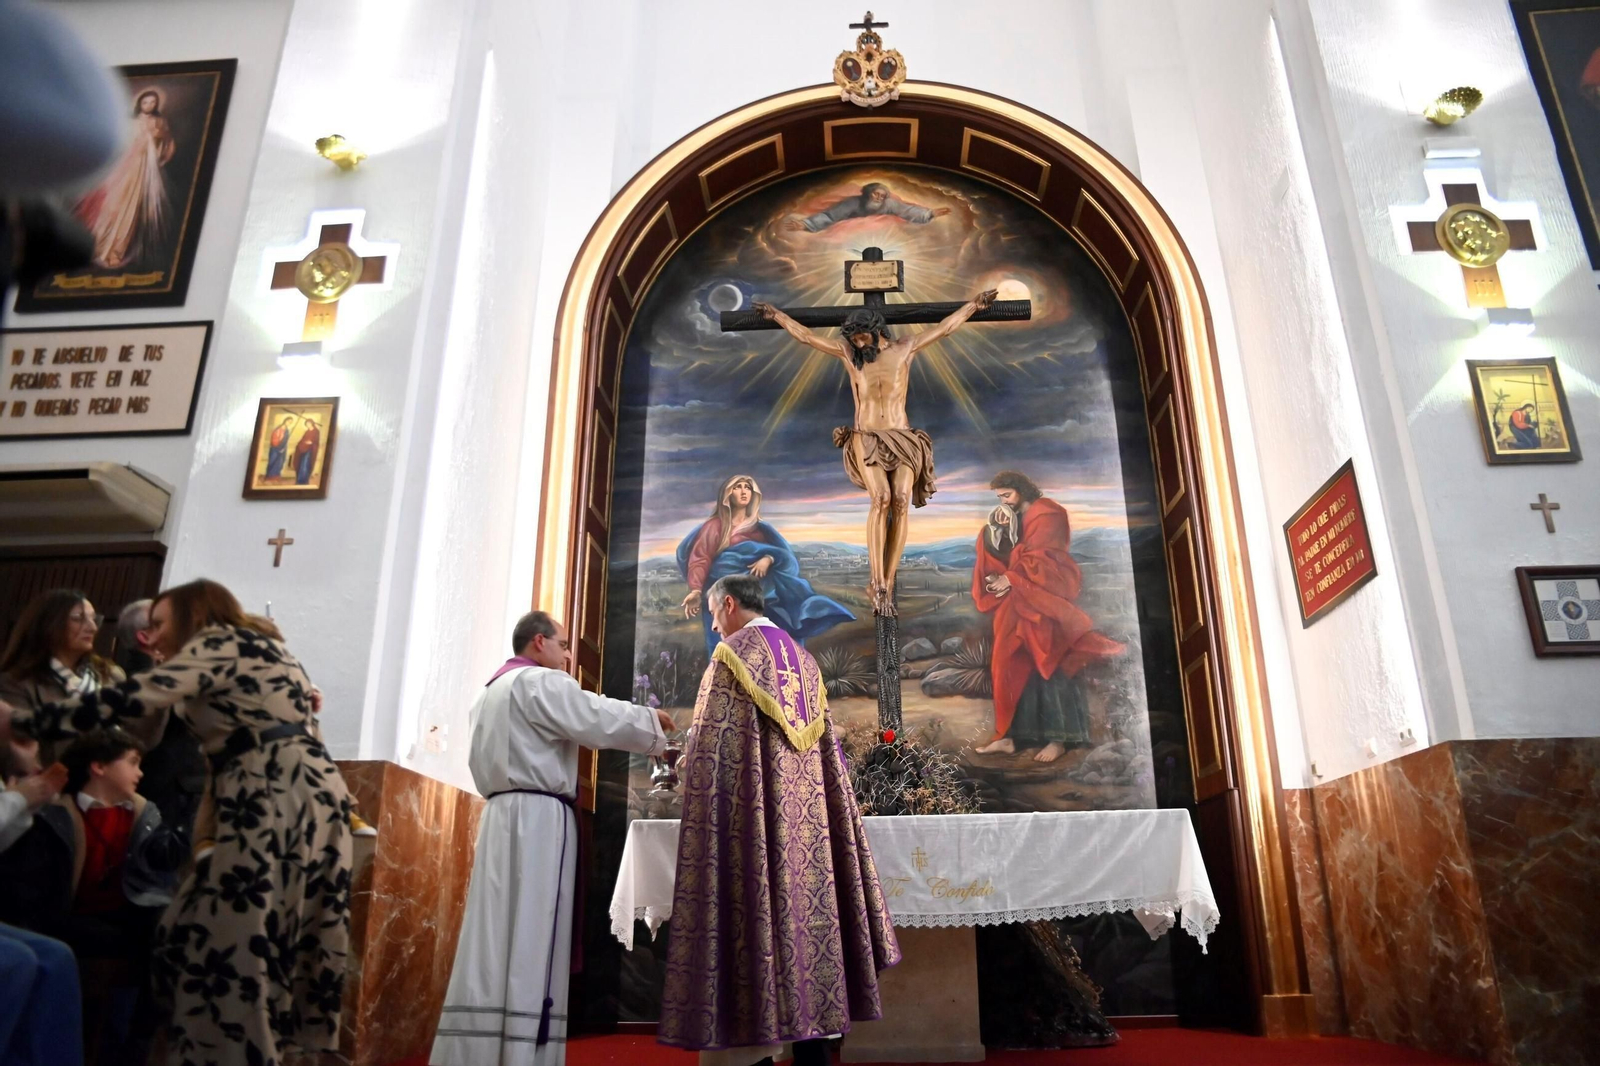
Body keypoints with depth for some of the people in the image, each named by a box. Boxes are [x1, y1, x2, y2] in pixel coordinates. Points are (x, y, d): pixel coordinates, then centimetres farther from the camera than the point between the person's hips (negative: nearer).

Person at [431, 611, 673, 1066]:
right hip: (538, 818, -9)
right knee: (529, 942, -9)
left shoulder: (489, 693, 22)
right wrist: (652, 720, 2)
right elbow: (601, 720, -13)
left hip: (503, 815, 9)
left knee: (498, 939, 7)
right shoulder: (542, 682, -7)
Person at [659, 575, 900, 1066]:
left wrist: (684, 766, 8)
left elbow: (710, 742, -8)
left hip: (752, 804, -7)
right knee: (805, 903, 7)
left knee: (757, 910, -4)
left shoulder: (732, 654, -4)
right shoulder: (803, 660, 17)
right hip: (806, 807, 7)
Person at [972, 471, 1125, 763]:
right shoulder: (1012, 519, 19)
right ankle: (1008, 736, 1)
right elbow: (997, 554, 10)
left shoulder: (1048, 513, -3)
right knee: (1013, 666, 1)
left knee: (1046, 664, -9)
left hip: (1043, 595, -7)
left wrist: (1011, 578, -13)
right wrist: (998, 529, -6)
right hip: (1018, 600, 7)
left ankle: (1058, 739, -6)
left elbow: (1042, 555, -12)